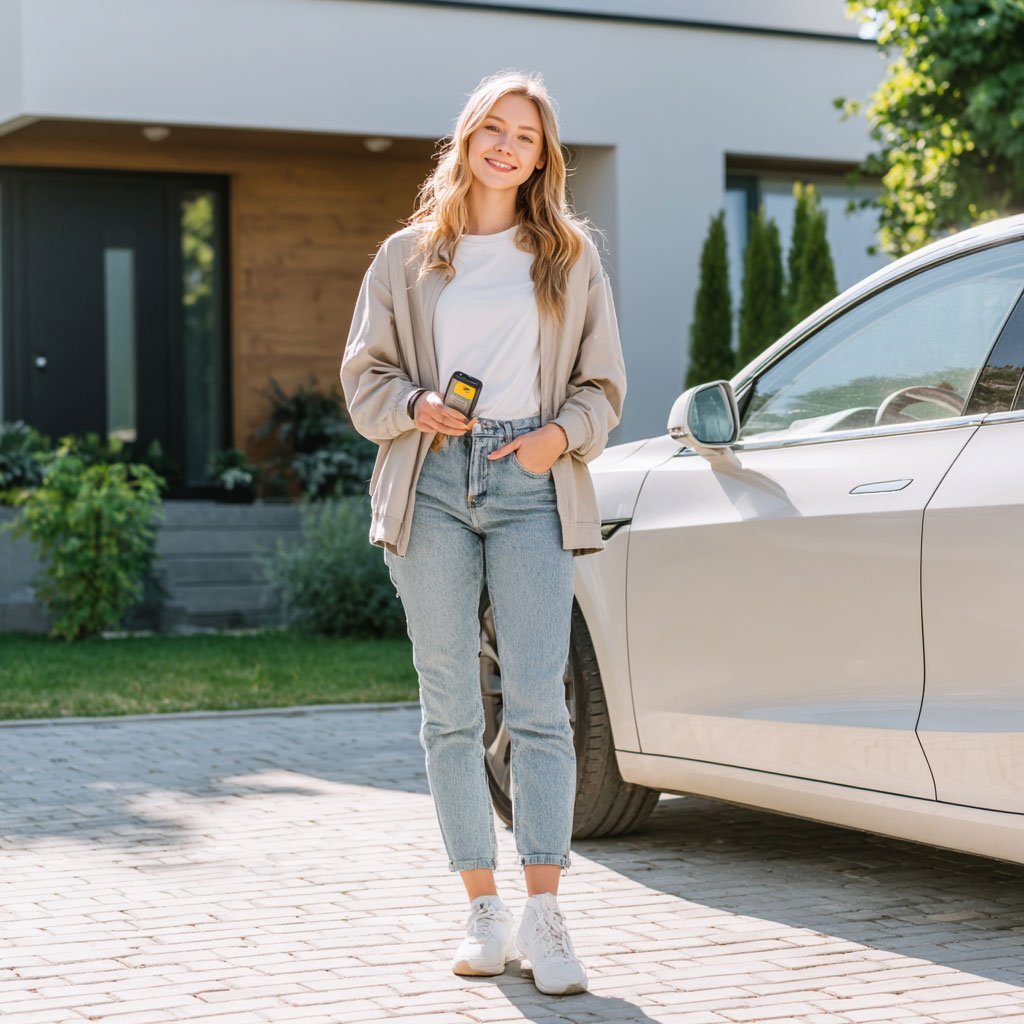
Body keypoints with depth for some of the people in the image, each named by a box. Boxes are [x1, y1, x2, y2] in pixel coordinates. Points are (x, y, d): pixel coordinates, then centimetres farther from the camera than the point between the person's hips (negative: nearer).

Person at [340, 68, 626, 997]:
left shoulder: (570, 256, 12)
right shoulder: (407, 256, 13)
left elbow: (602, 382, 13)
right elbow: (364, 375, 13)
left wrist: (561, 434, -7)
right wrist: (414, 407, -8)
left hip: (530, 486, -1)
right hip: (433, 485, 1)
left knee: (538, 705, -11)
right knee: (451, 711, 2)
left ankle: (543, 917, -10)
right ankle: (483, 909, 9)